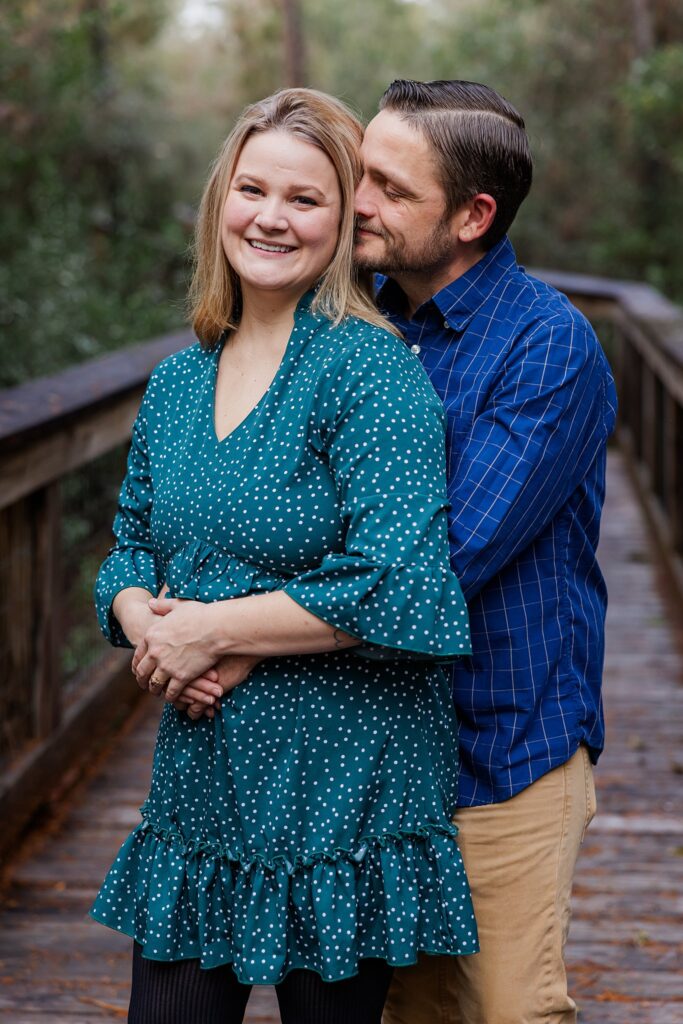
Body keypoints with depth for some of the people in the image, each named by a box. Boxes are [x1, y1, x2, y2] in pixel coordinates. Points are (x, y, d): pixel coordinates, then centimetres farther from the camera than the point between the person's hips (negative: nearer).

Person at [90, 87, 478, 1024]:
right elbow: (130, 552, 17)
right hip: (198, 789, 6)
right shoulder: (176, 384, 9)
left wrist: (212, 630, -16)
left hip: (344, 796, -6)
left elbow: (401, 586, -23)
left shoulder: (372, 370, -13)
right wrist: (148, 622, -7)